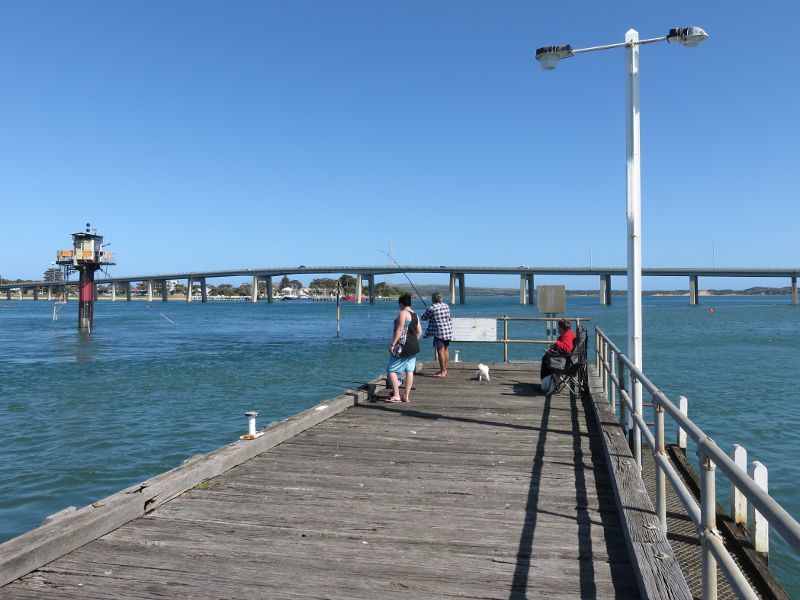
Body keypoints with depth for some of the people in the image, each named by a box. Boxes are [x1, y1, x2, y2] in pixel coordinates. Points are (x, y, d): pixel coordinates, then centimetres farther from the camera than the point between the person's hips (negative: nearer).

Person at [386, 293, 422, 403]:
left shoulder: (403, 313, -12)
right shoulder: (415, 314, 13)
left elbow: (400, 330, -19)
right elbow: (419, 332, 16)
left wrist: (392, 344, -18)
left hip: (403, 347, -9)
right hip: (414, 347, 9)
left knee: (391, 370, -2)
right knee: (409, 371, 9)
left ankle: (396, 396, -6)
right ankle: (407, 396, 11)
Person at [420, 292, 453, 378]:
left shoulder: (431, 308, -11)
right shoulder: (446, 306, 7)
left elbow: (423, 318, 1)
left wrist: (429, 317, 23)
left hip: (439, 332, -7)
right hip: (449, 331, 7)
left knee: (440, 351, -4)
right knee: (446, 350, 14)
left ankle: (442, 372, -3)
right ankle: (444, 370, 22)